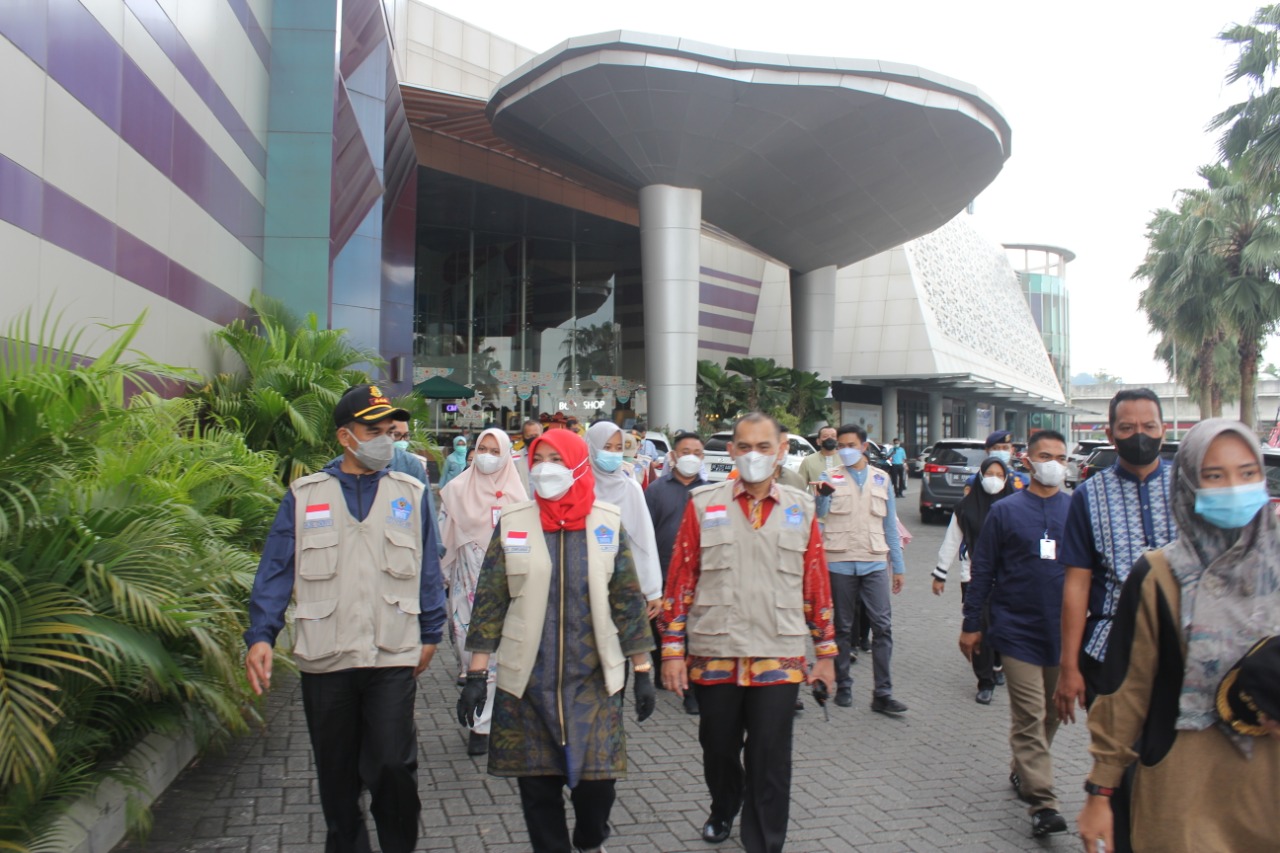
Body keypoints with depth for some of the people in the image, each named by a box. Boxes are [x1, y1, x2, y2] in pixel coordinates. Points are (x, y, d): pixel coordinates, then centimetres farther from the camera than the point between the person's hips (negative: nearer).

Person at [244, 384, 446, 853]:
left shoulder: (411, 493, 4)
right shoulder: (304, 495, 3)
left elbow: (428, 569, 8)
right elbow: (275, 570, 0)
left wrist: (430, 634, 7)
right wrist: (260, 635, -9)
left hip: (393, 656, -1)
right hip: (325, 657, 1)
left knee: (393, 764, -6)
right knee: (336, 771, 14)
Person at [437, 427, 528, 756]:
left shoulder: (515, 494, 1)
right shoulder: (456, 489, 5)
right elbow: (444, 534, 8)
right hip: (464, 582, 2)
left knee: (492, 649, -3)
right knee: (466, 645, 3)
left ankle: (481, 725, 5)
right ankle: (477, 714, 18)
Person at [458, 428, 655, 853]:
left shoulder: (608, 523, -1)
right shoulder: (512, 524, 0)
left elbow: (629, 600, 2)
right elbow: (489, 602, 1)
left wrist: (643, 670, 1)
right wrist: (476, 674, -2)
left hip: (593, 678, 0)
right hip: (527, 679, 1)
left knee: (597, 778, 4)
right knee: (538, 785, 7)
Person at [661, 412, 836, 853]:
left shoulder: (800, 509, 4)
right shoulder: (703, 504, 0)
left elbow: (816, 583, 7)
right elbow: (680, 579, 0)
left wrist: (825, 650, 8)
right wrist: (672, 649, -3)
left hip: (779, 659, 0)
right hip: (714, 655, 1)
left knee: (770, 761, 4)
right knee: (718, 748, 18)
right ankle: (723, 810, 46)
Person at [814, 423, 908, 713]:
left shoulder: (881, 479, 11)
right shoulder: (830, 477, 3)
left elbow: (890, 524, 14)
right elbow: (818, 513, -18)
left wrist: (898, 566, 11)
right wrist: (822, 494, -41)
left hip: (874, 562, 2)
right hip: (840, 562, -1)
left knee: (883, 626, -4)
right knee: (842, 627, 8)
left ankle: (882, 693, 1)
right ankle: (843, 685, 20)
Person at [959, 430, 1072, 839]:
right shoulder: (1006, 510, 0)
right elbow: (982, 570, 2)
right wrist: (971, 624, 1)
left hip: (1063, 632, 3)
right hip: (1018, 631, -3)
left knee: (1051, 714, 16)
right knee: (1029, 717, -5)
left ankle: (1023, 772, 36)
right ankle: (1042, 803, -3)